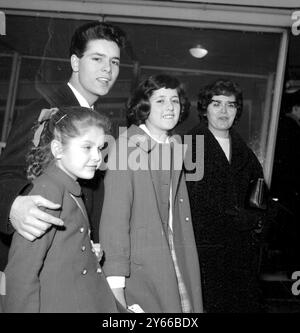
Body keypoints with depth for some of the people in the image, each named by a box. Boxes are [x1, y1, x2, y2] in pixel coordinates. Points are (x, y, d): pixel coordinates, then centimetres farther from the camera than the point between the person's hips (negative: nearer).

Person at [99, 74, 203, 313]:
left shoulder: (175, 147, 11)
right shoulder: (128, 145, -9)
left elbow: (178, 217, 11)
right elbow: (114, 217, -14)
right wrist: (115, 284, -18)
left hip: (176, 264, 6)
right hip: (139, 268, -6)